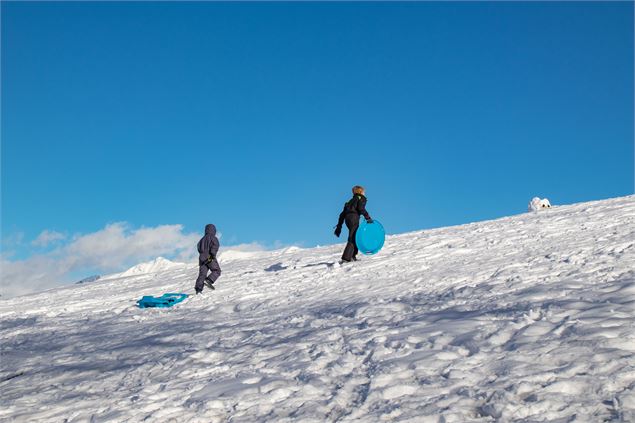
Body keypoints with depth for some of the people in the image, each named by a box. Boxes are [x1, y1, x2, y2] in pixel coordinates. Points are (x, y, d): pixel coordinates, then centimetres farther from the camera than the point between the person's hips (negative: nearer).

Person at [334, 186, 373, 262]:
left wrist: (339, 227, 25)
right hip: (354, 218, -8)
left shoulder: (351, 201, 30)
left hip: (347, 219, 8)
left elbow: (343, 214, 25)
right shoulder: (362, 198, 10)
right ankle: (346, 257, -22)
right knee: (353, 238, -12)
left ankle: (352, 256, 15)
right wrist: (368, 217, -14)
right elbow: (361, 208, -12)